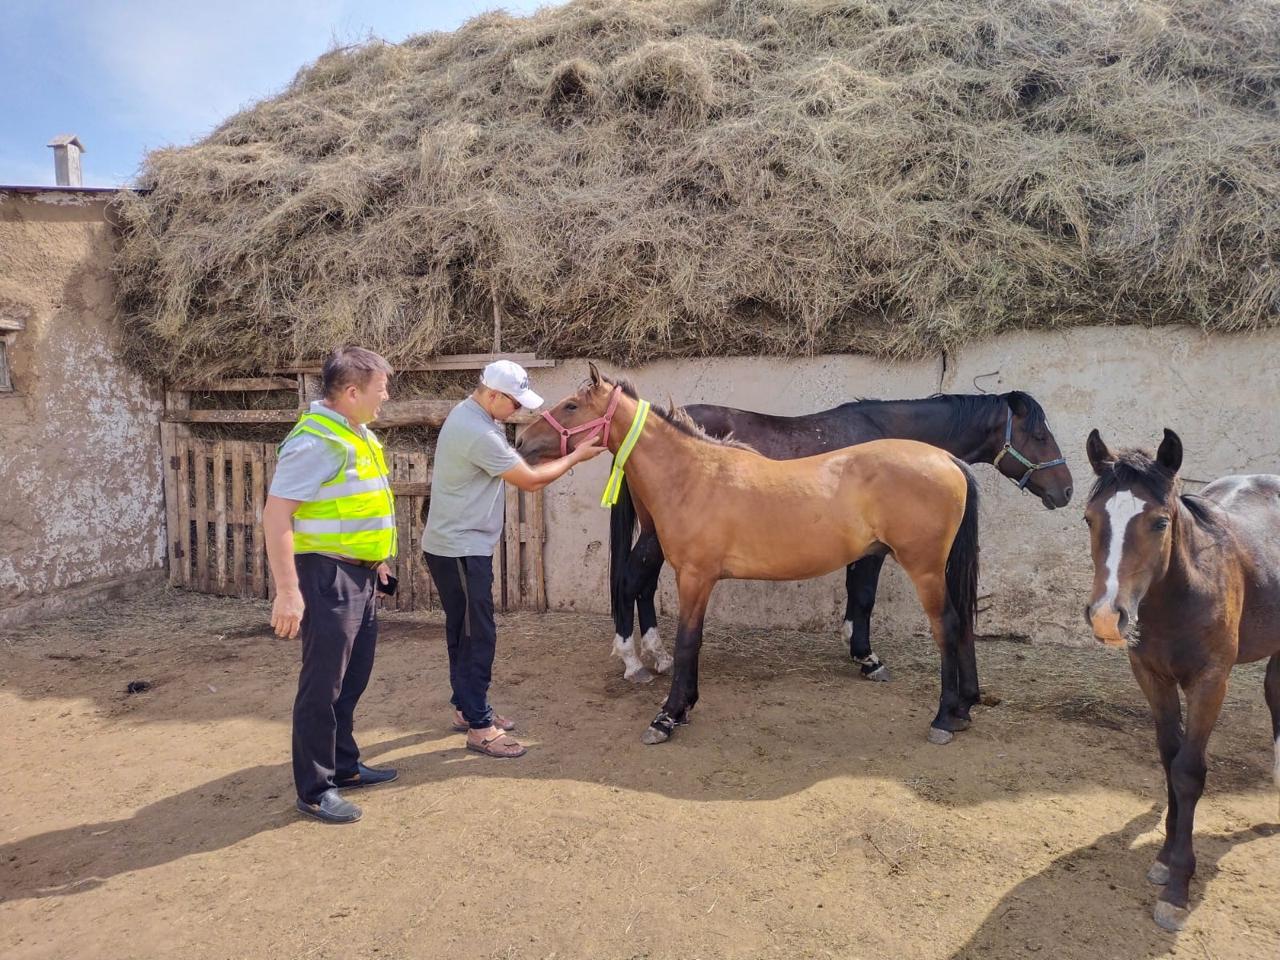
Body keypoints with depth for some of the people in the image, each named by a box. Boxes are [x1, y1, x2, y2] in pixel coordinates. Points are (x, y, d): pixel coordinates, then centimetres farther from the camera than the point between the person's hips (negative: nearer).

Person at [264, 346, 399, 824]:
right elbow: (276, 515, -23)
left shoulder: (357, 434, 10)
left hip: (360, 575, 10)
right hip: (328, 577, -10)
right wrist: (288, 591, -25)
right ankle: (314, 789, 17)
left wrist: (375, 559, 22)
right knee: (322, 686, 3)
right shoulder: (316, 440, -20)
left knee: (352, 681, 19)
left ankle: (343, 766, 35)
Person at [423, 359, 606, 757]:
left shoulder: (470, 415, 8)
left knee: (464, 632, 18)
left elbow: (515, 465, 17)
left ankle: (467, 708, 30)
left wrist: (560, 457, 6)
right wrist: (576, 456, -6)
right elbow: (530, 481, -18)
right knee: (478, 635, -4)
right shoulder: (478, 433, -25)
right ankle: (479, 727, 4)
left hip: (460, 544, 10)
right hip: (460, 549, -10)